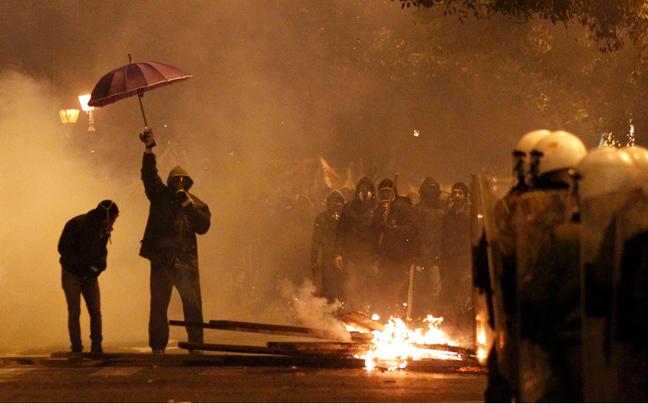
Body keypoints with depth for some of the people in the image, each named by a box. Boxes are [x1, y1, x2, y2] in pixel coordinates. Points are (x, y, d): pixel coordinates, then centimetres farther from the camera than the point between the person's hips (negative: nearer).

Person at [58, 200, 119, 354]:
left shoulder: (104, 229, 2)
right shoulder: (76, 224, -17)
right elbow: (63, 248, -16)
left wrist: (100, 262, -10)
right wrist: (83, 265, -21)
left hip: (89, 275, 5)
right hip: (72, 274, -5)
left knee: (95, 311, -1)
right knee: (74, 311, -5)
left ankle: (96, 347, 5)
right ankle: (76, 348, -1)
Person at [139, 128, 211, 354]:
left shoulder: (196, 204, 13)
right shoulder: (160, 196, 10)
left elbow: (204, 226, -1)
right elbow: (149, 175, -3)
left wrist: (189, 206, -10)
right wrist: (149, 149, -15)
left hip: (186, 261, 0)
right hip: (161, 260, 0)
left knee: (193, 305, -4)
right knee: (158, 305, 1)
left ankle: (196, 344, 4)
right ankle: (158, 346, 9)